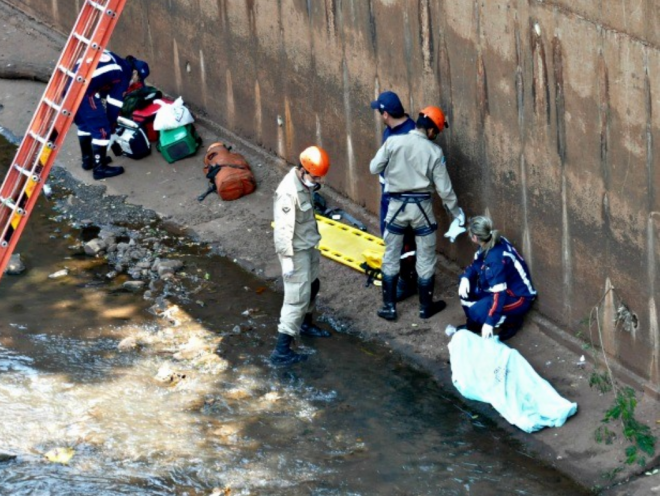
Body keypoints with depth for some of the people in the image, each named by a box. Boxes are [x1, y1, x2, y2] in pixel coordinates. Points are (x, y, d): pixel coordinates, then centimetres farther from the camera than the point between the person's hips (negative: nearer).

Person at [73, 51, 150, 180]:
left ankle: (88, 159, 39)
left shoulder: (115, 62, 27)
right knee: (102, 129, 4)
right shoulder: (124, 73, 2)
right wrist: (112, 124, 16)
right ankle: (99, 168, 9)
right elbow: (115, 102, 2)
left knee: (84, 124, 27)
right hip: (83, 89, -9)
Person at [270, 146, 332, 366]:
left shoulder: (305, 182, 0)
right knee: (297, 297, -8)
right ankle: (281, 351, -6)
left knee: (312, 286, 27)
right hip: (296, 251, -9)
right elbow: (283, 228, -29)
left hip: (309, 246, 9)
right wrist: (287, 259, -27)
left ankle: (305, 324, 52)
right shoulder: (288, 191, -29)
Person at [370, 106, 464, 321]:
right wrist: (456, 211, 8)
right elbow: (444, 188, -6)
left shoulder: (393, 142, -8)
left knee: (391, 257, 13)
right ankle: (426, 307, 22)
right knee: (425, 259, 13)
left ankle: (389, 307, 15)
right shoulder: (434, 151, -9)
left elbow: (374, 168, -1)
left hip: (397, 205, 1)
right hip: (422, 206, -1)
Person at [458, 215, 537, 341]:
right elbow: (475, 265, 9)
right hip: (503, 287, 9)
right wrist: (465, 278, -13)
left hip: (519, 297, -9)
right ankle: (473, 324, 16)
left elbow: (499, 293, -34)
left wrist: (489, 322, -32)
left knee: (476, 311, -26)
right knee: (465, 286, -1)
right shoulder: (487, 245, -7)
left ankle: (512, 322, -1)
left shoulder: (496, 258, -33)